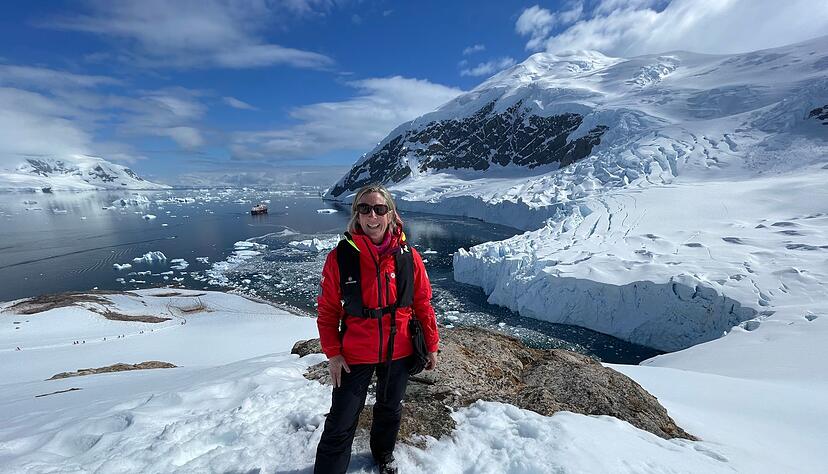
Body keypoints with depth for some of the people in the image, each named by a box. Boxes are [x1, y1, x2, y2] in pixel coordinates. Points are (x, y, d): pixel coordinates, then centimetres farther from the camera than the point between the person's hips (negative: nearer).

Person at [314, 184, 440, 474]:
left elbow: (423, 304, -2)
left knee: (390, 410, 25)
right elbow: (328, 310, -6)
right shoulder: (340, 256, -14)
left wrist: (431, 346, 2)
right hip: (354, 355, -2)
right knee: (340, 426, 7)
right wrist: (332, 353, -9)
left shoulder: (408, 257, -11)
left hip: (399, 353, 3)